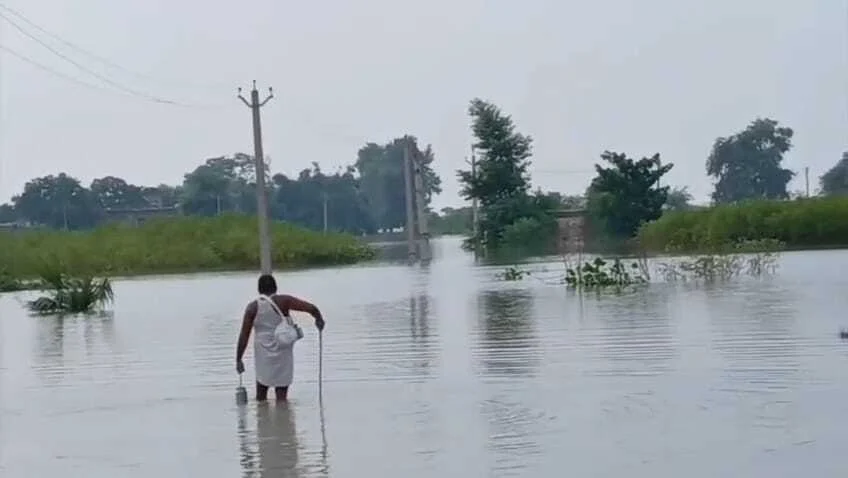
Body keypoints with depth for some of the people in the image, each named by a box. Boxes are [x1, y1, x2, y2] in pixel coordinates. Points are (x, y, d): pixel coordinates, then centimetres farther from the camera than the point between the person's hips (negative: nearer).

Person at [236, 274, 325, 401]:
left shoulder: (253, 307, -2)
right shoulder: (283, 301, -7)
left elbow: (244, 336, -2)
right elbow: (311, 308, -14)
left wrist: (238, 359, 5)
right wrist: (319, 319, 6)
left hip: (263, 356, 1)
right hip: (283, 355, -1)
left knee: (261, 399, 15)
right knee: (281, 399, 3)